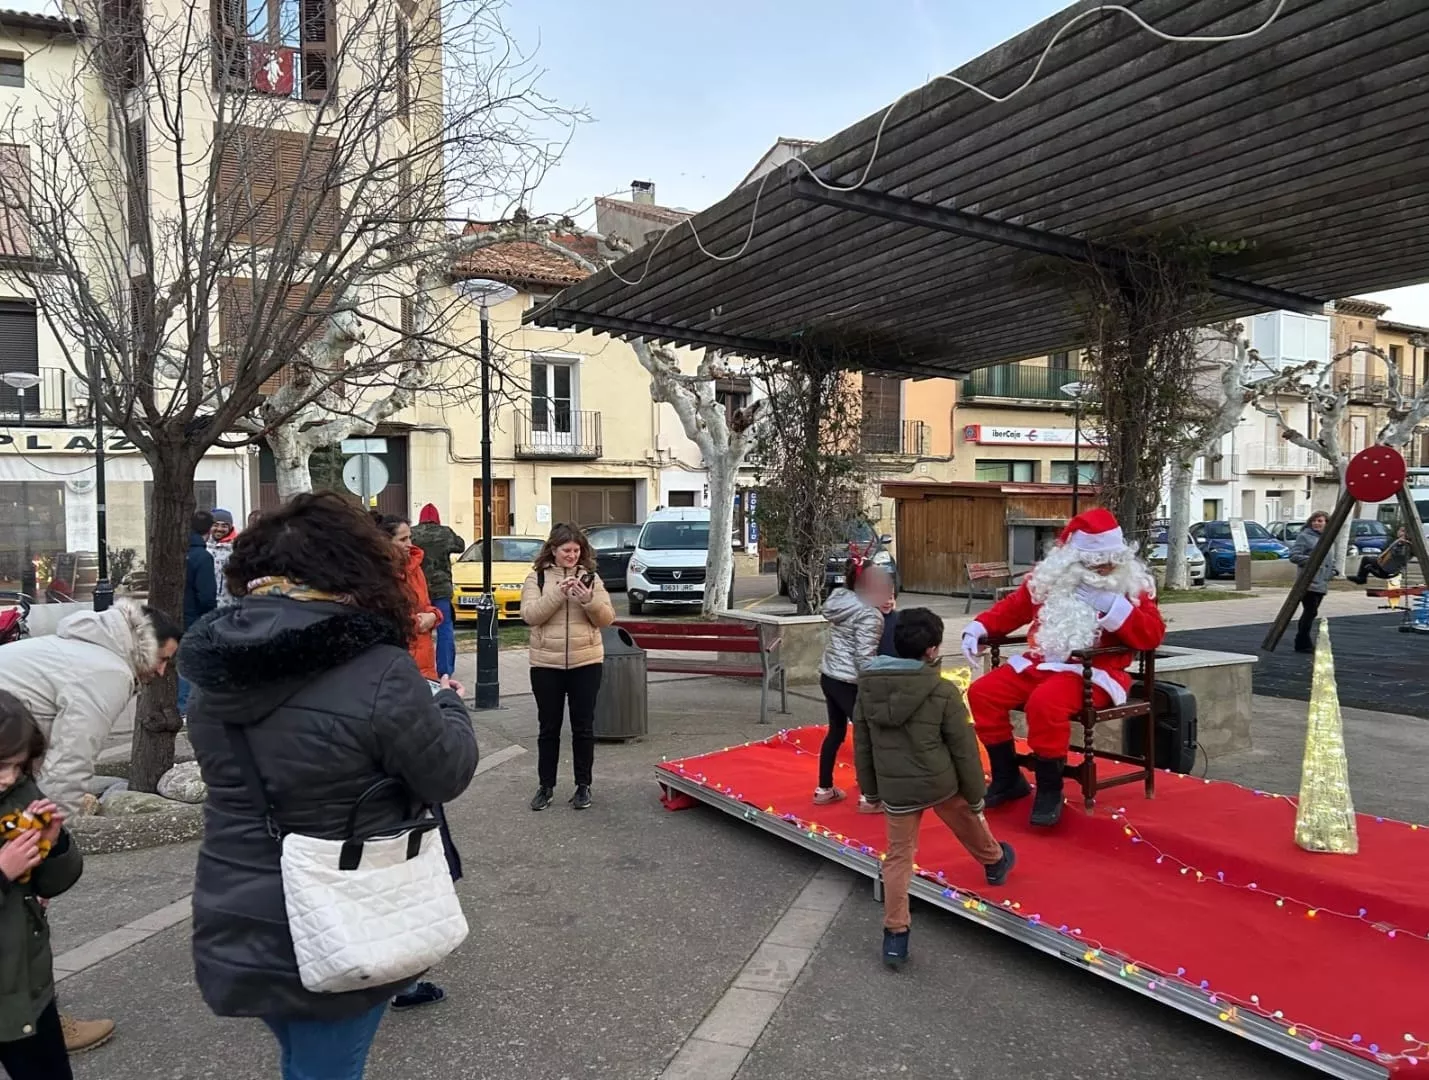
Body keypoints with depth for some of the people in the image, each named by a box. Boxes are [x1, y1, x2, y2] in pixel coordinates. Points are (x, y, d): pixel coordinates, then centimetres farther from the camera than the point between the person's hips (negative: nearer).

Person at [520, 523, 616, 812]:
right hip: (546, 664, -1)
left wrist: (589, 600, -19)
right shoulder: (537, 578, 1)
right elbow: (530, 615, -12)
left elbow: (607, 618, -1)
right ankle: (546, 786, 21)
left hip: (586, 662, 1)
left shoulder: (591, 577, 4)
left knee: (583, 727, 7)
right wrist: (557, 593, -23)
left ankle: (583, 786, 19)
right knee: (548, 727, 9)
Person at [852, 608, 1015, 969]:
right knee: (968, 824, 29)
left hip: (895, 789, 1)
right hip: (941, 783, -1)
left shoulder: (868, 686, -5)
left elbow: (862, 745, 4)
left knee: (898, 857, 12)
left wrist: (871, 790, 16)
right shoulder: (943, 691, -16)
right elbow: (964, 749, -10)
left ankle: (895, 935, 12)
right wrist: (976, 795, 3)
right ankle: (995, 862, 57)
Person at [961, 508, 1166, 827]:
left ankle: (1050, 791, -13)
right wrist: (978, 627, 3)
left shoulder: (1132, 584, -2)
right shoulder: (1047, 577, 7)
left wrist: (1112, 606, -21)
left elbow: (1152, 636, -11)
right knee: (982, 692, -10)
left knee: (1045, 702, -34)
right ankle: (1007, 778, 7)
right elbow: (1012, 607, 18)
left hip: (1093, 672, -5)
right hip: (1041, 664, 6)